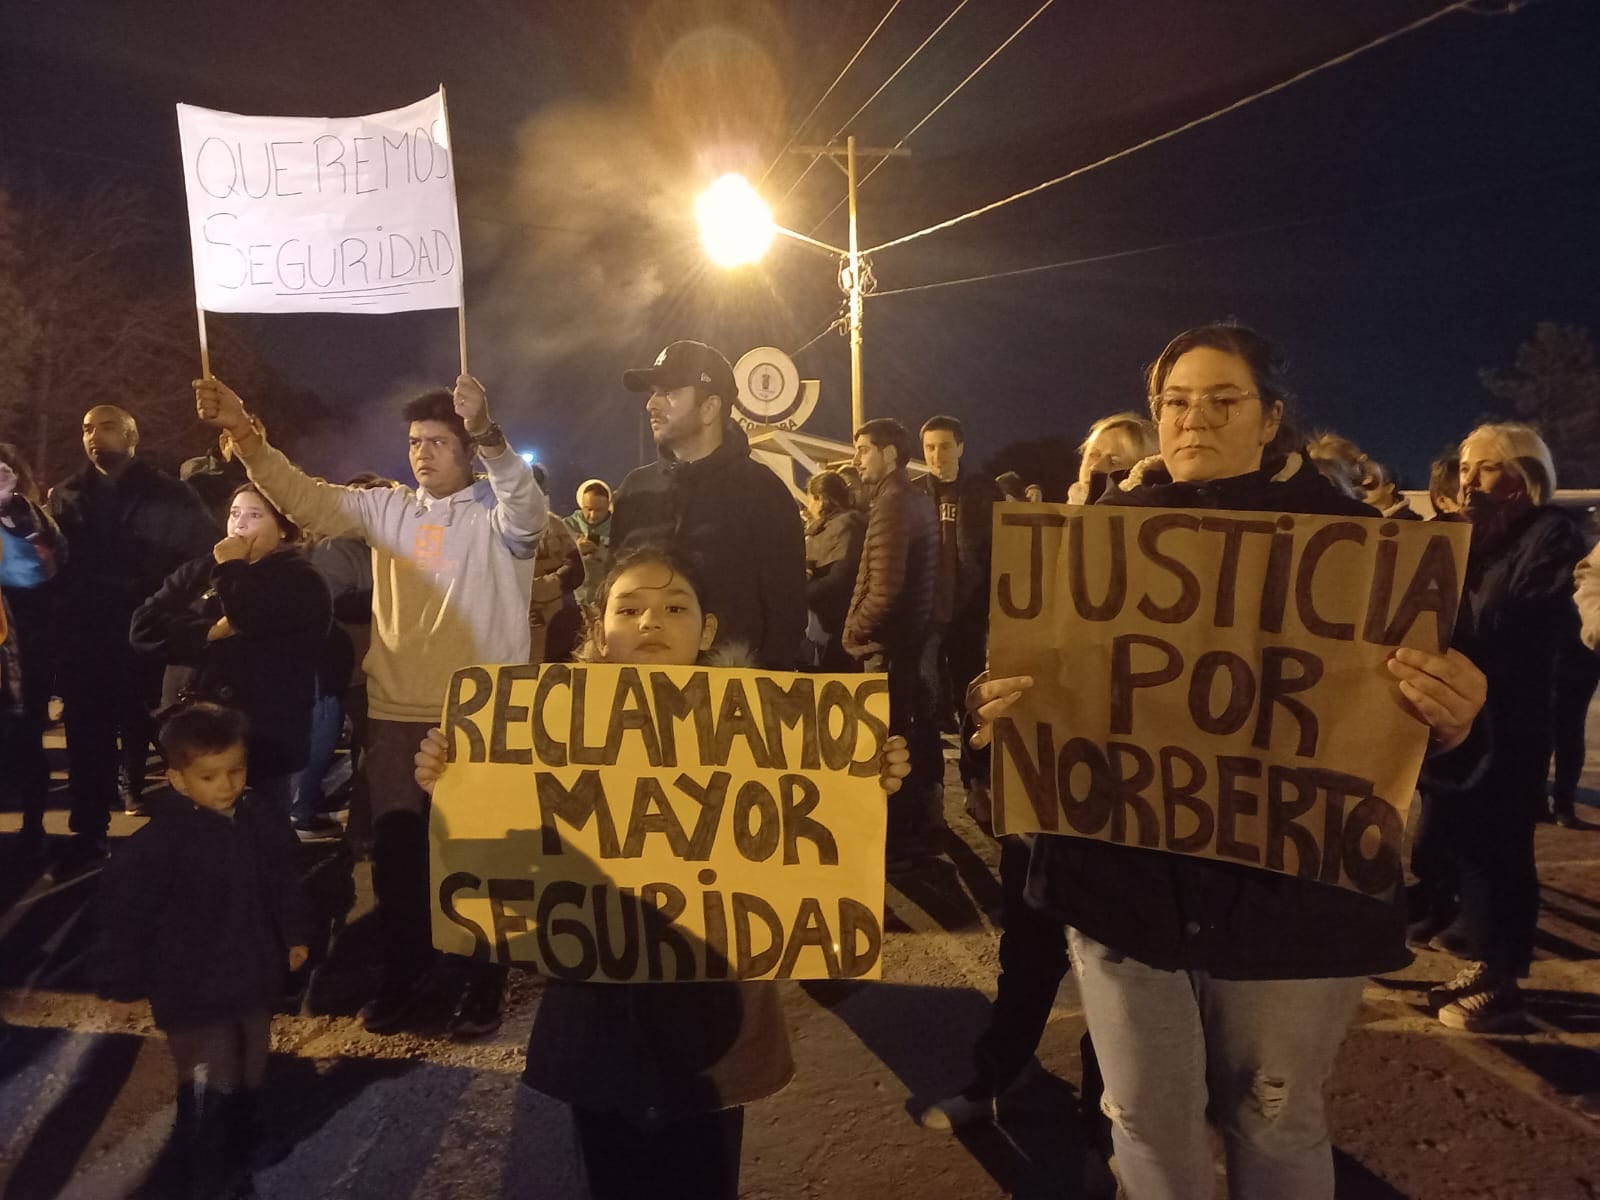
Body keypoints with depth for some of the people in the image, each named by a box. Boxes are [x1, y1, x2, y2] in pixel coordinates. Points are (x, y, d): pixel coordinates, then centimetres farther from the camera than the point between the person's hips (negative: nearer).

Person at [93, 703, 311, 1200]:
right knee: (209, 1089, -3)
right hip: (191, 992, -5)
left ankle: (239, 1159, 42)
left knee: (247, 1079, 20)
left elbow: (284, 882, 8)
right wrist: (121, 978, -12)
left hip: (252, 980, 5)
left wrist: (294, 936, 13)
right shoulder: (160, 839, -23)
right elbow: (123, 908, -16)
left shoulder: (262, 818, -7)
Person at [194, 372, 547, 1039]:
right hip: (396, 713, 5)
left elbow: (528, 508, -26)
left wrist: (488, 434, -43)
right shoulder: (388, 509, 10)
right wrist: (245, 435, -12)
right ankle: (404, 974, 33)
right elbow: (308, 499, 3)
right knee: (396, 849, 14)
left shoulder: (498, 513, -4)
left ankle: (485, 983, 23)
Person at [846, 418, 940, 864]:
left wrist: (854, 628, -12)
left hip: (890, 642, -10)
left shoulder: (892, 502, -18)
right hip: (918, 636, 10)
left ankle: (896, 840, 8)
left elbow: (884, 588, -25)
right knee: (919, 733, 17)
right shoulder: (919, 500, 13)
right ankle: (921, 824, 29)